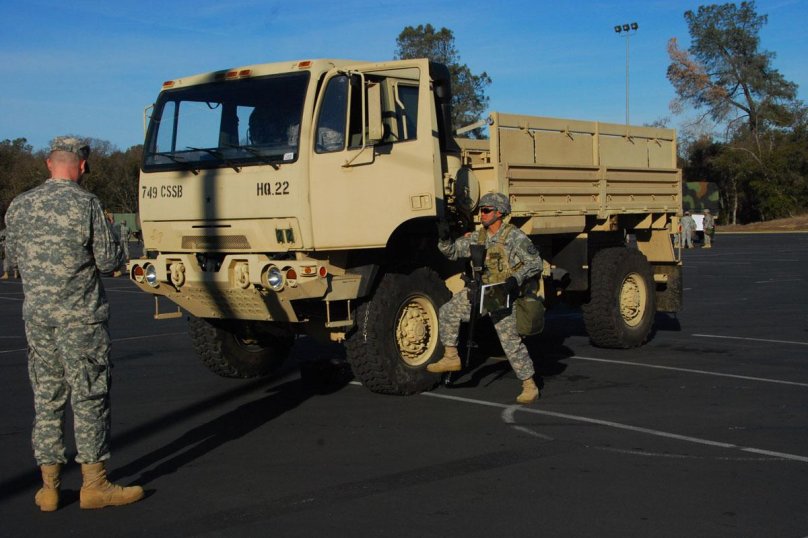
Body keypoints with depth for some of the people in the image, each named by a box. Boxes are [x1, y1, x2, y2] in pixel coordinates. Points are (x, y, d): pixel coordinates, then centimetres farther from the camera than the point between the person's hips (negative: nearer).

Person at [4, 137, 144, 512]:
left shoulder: (19, 206, 5)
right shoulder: (86, 204, -11)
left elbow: (14, 256, 15)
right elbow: (109, 261, -10)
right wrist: (112, 244, 10)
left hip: (35, 313, 5)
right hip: (80, 314, -5)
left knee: (46, 398, 11)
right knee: (90, 397, 1)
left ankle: (49, 486, 14)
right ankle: (94, 484, 5)